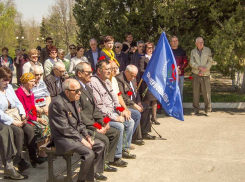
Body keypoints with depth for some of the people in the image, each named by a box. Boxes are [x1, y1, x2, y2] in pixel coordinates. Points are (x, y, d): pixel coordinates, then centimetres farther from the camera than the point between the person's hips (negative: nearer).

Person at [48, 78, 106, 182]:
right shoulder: (58, 104, -20)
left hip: (77, 134, 10)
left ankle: (94, 173, 13)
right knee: (89, 153, -25)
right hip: (63, 138, -9)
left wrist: (87, 136, 1)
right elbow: (65, 129, -21)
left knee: (100, 145, 2)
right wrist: (81, 139, -18)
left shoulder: (74, 101, 9)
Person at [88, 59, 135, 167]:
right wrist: (114, 117, -21)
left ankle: (125, 149, 17)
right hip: (102, 116, -10)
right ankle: (116, 157, -14)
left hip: (112, 112, 10)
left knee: (130, 122, 5)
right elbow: (99, 106, -22)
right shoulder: (93, 83, -18)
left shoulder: (107, 81, 13)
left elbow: (114, 99, 21)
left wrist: (122, 110, 4)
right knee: (119, 126, -27)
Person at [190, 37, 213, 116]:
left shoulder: (208, 50, 4)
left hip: (205, 75, -1)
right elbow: (191, 63, -1)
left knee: (206, 92, -5)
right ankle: (196, 109, 13)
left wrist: (203, 71, -12)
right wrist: (200, 67, -17)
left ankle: (208, 110, 4)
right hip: (196, 74, 1)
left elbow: (210, 62, -1)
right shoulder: (193, 51, 7)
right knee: (195, 92, 3)